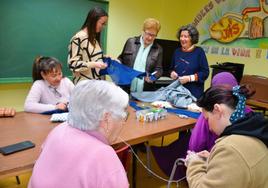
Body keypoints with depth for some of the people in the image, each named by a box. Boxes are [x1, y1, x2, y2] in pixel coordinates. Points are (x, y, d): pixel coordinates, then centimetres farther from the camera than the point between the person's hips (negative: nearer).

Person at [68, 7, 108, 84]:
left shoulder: (94, 38, 11)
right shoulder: (78, 38, -13)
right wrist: (94, 64, -24)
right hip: (84, 83, -7)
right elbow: (72, 64, -16)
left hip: (97, 82, 7)